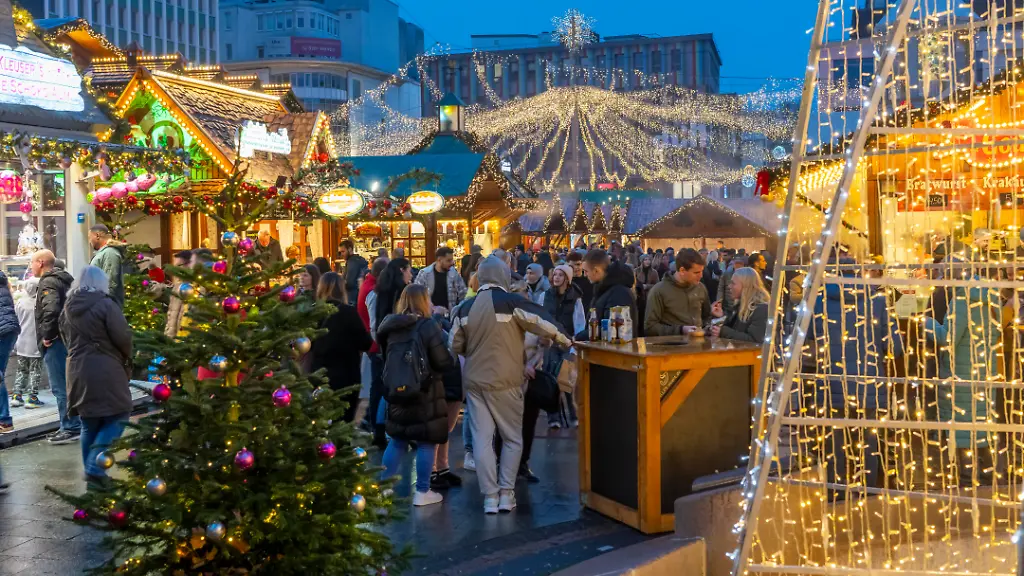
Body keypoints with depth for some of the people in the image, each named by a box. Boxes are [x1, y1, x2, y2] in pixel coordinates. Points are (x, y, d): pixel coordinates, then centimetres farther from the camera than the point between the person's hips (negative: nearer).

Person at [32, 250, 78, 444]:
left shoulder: (48, 282, -13)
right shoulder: (63, 279, 17)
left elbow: (51, 310, -30)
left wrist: (47, 336, -20)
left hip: (55, 342, -10)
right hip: (66, 338, 10)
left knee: (60, 387, -5)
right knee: (67, 385, 14)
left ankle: (71, 428, -2)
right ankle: (73, 426, 20)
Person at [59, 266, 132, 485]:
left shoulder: (68, 308, 10)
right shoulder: (105, 304, -11)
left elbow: (66, 339, 18)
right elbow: (123, 337, -12)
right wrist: (126, 357, 6)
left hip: (77, 371, 7)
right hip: (105, 371, -7)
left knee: (89, 423, 15)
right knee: (117, 417, 1)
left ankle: (92, 470, 21)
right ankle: (95, 468, -9)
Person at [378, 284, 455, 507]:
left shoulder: (391, 327, 5)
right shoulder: (428, 326, -15)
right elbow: (444, 362, -16)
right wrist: (454, 359, 5)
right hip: (424, 393, -6)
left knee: (397, 440, 16)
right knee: (426, 442, 4)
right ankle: (422, 492, 9)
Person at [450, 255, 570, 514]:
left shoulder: (466, 307, 4)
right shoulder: (511, 302, -10)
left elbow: (455, 345, 8)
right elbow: (542, 323, -11)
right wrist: (563, 339, 7)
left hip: (474, 381, 3)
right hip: (505, 382, -3)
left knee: (482, 438, 6)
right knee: (512, 438, 10)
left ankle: (489, 497, 6)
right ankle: (506, 494, 8)